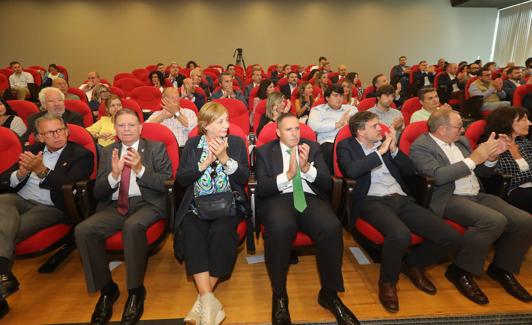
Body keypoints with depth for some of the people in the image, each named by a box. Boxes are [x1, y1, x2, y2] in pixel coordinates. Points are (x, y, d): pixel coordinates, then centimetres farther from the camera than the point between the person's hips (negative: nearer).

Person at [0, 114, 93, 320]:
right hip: (19, 199, 5)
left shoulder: (81, 154, 0)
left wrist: (42, 170, -25)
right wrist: (21, 173, -8)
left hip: (50, 208, -4)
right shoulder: (32, 150, 18)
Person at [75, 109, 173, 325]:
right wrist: (114, 174, -12)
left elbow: (167, 183, -3)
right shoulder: (107, 152, 15)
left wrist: (140, 169, -17)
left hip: (146, 203, -3)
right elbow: (98, 193, 8)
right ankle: (106, 289, -4)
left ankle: (135, 292, -17)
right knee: (82, 230, -24)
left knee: (132, 226, -36)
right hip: (114, 206, 4)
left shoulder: (156, 148, 7)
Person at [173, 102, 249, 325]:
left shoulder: (236, 142, 9)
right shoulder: (192, 144, 10)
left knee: (221, 232, -31)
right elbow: (181, 179, 2)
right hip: (197, 205, 1)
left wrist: (225, 158, -13)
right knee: (192, 232, -30)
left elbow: (244, 178, 0)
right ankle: (209, 302, -27)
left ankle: (203, 299, -18)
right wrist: (205, 162, -9)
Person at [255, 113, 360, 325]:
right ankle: (279, 296, -13)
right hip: (278, 199, -2)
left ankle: (329, 294, -6)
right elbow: (261, 189, -1)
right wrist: (288, 174, -14)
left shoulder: (313, 147, 16)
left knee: (332, 227, -30)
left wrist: (307, 167, -10)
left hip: (309, 198, 2)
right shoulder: (264, 151, 11)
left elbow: (326, 185, 7)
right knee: (281, 227, -37)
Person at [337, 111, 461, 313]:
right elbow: (351, 171, -17)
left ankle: (413, 264, 19)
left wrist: (394, 150, 2)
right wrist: (380, 152, -9)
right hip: (372, 202, -5)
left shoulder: (385, 142, 20)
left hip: (402, 199, 6)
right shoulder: (346, 146, 5)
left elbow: (410, 171, 16)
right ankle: (387, 281, -5)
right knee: (400, 235, -37)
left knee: (451, 237, -9)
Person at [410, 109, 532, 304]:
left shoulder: (461, 141, 16)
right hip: (449, 200, -7)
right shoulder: (421, 147, -7)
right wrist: (473, 159, -18)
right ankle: (461, 271, -11)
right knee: (494, 221, -30)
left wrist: (491, 156, -1)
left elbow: (483, 173, 20)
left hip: (477, 196, 8)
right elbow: (438, 175, -23)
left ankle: (502, 268, 14)